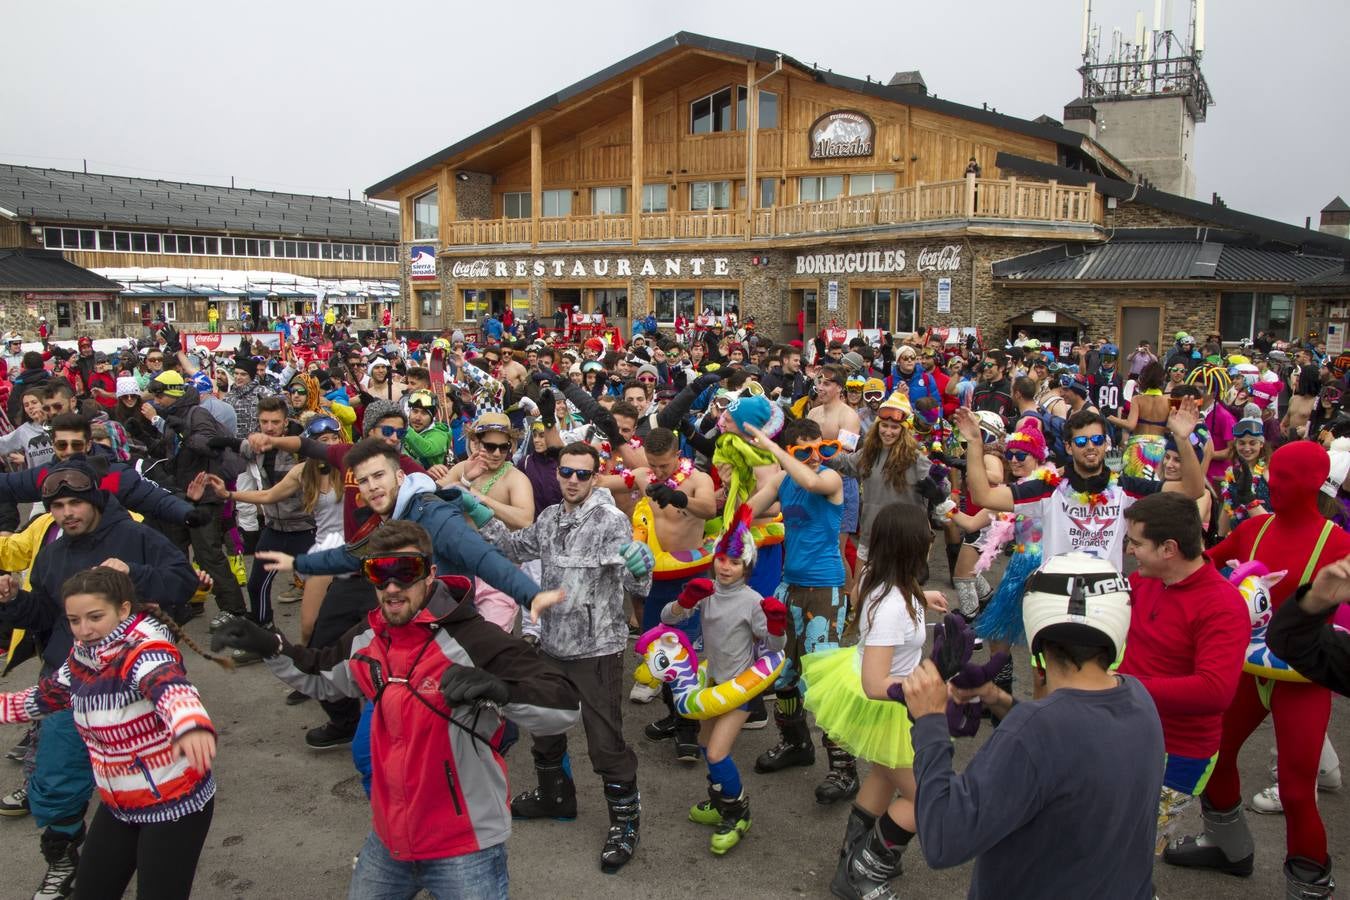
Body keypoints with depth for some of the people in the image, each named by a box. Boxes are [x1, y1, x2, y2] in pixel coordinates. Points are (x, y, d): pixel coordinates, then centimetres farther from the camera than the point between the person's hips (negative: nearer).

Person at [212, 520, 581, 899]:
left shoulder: (473, 641, -23)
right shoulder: (367, 638, -1)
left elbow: (564, 708, -30)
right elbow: (322, 677, 21)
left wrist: (500, 689, -48)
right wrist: (270, 647, 4)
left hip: (465, 851, -6)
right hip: (388, 839, 7)